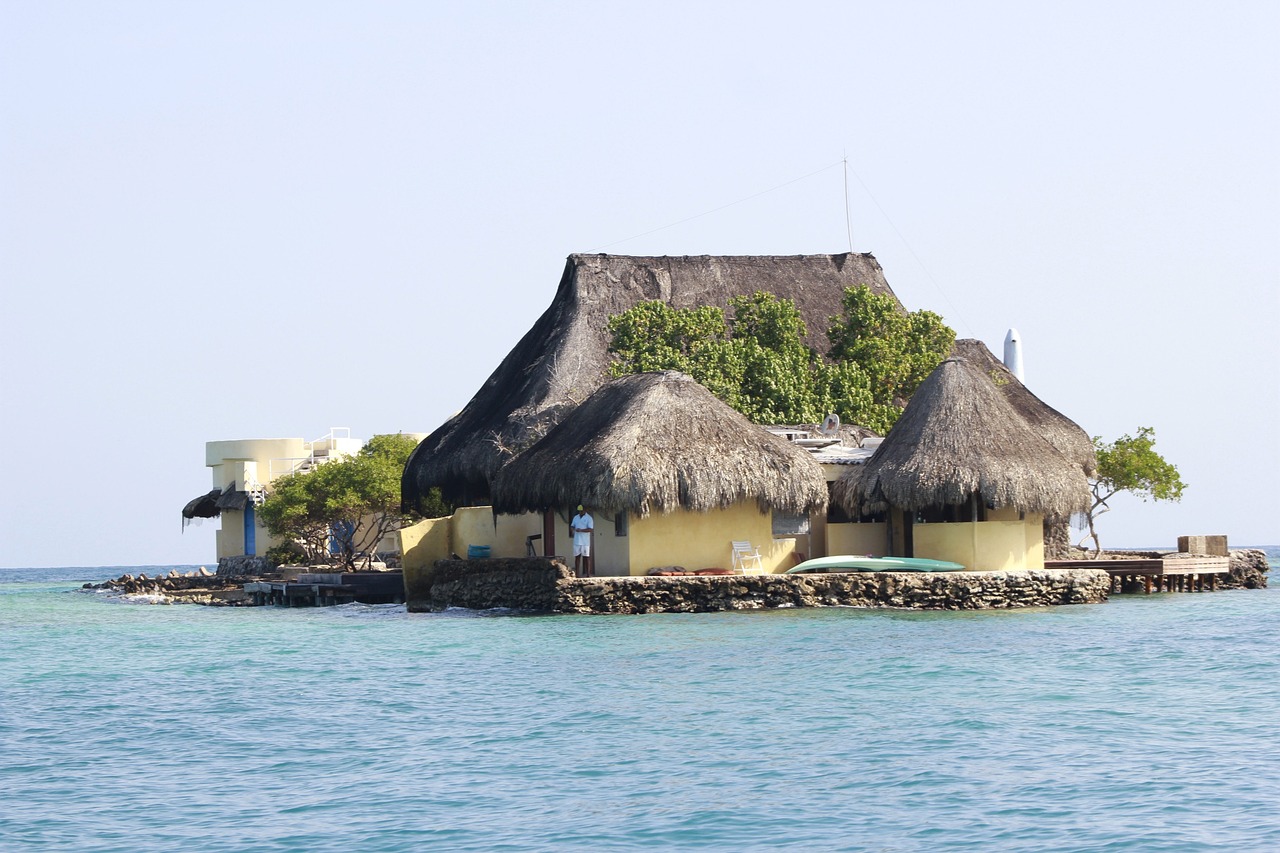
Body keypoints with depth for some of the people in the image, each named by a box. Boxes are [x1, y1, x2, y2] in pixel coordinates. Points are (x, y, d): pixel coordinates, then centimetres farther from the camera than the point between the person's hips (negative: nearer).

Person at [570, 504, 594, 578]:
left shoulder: (589, 518, -3)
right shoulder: (576, 518, 15)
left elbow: (590, 529, -11)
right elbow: (572, 526, 20)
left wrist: (581, 530, -22)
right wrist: (573, 529, -4)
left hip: (585, 542, -5)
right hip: (577, 541, 5)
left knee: (586, 557, -2)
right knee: (577, 557, 4)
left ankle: (588, 574, 0)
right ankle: (577, 574, 5)